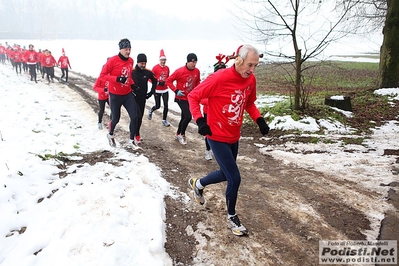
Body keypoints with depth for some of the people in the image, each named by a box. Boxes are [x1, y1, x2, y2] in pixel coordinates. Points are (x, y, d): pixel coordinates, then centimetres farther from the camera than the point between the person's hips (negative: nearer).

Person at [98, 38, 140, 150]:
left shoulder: (131, 60, 3)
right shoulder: (113, 60, -16)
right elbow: (102, 75, -16)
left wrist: (132, 84, 2)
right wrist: (117, 79, -27)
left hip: (128, 94, 5)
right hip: (115, 95, -5)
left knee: (134, 116, -4)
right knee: (116, 118, 9)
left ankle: (132, 140, 12)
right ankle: (110, 135, 40)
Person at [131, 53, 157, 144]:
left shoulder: (148, 72, -2)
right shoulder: (131, 71, -14)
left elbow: (155, 81, 15)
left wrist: (151, 92, 9)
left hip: (143, 98, 5)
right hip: (134, 98, -4)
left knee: (140, 117, 12)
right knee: (138, 117, -13)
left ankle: (136, 134, 28)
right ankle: (136, 135, 2)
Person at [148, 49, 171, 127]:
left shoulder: (167, 68, 4)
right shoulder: (155, 67, -11)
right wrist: (157, 83, -18)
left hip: (165, 90, 4)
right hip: (157, 90, -4)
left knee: (166, 106, -1)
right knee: (158, 106, 4)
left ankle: (164, 120, 12)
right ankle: (151, 111, 38)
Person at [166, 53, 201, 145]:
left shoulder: (197, 71, -2)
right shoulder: (180, 71, -18)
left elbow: (197, 82, 15)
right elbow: (168, 81, -12)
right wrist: (176, 91, -19)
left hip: (190, 98, 6)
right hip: (181, 98, -6)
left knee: (184, 117, 15)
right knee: (188, 116, -15)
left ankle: (177, 134, 33)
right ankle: (182, 135, 7)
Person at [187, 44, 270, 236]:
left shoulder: (250, 80, -2)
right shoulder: (219, 78, -22)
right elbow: (193, 96, -13)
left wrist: (259, 120, -3)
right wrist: (200, 121, -23)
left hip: (234, 137, 8)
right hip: (217, 137, -7)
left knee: (226, 174, 21)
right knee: (235, 178, -4)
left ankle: (198, 184, 50)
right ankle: (231, 217, 22)